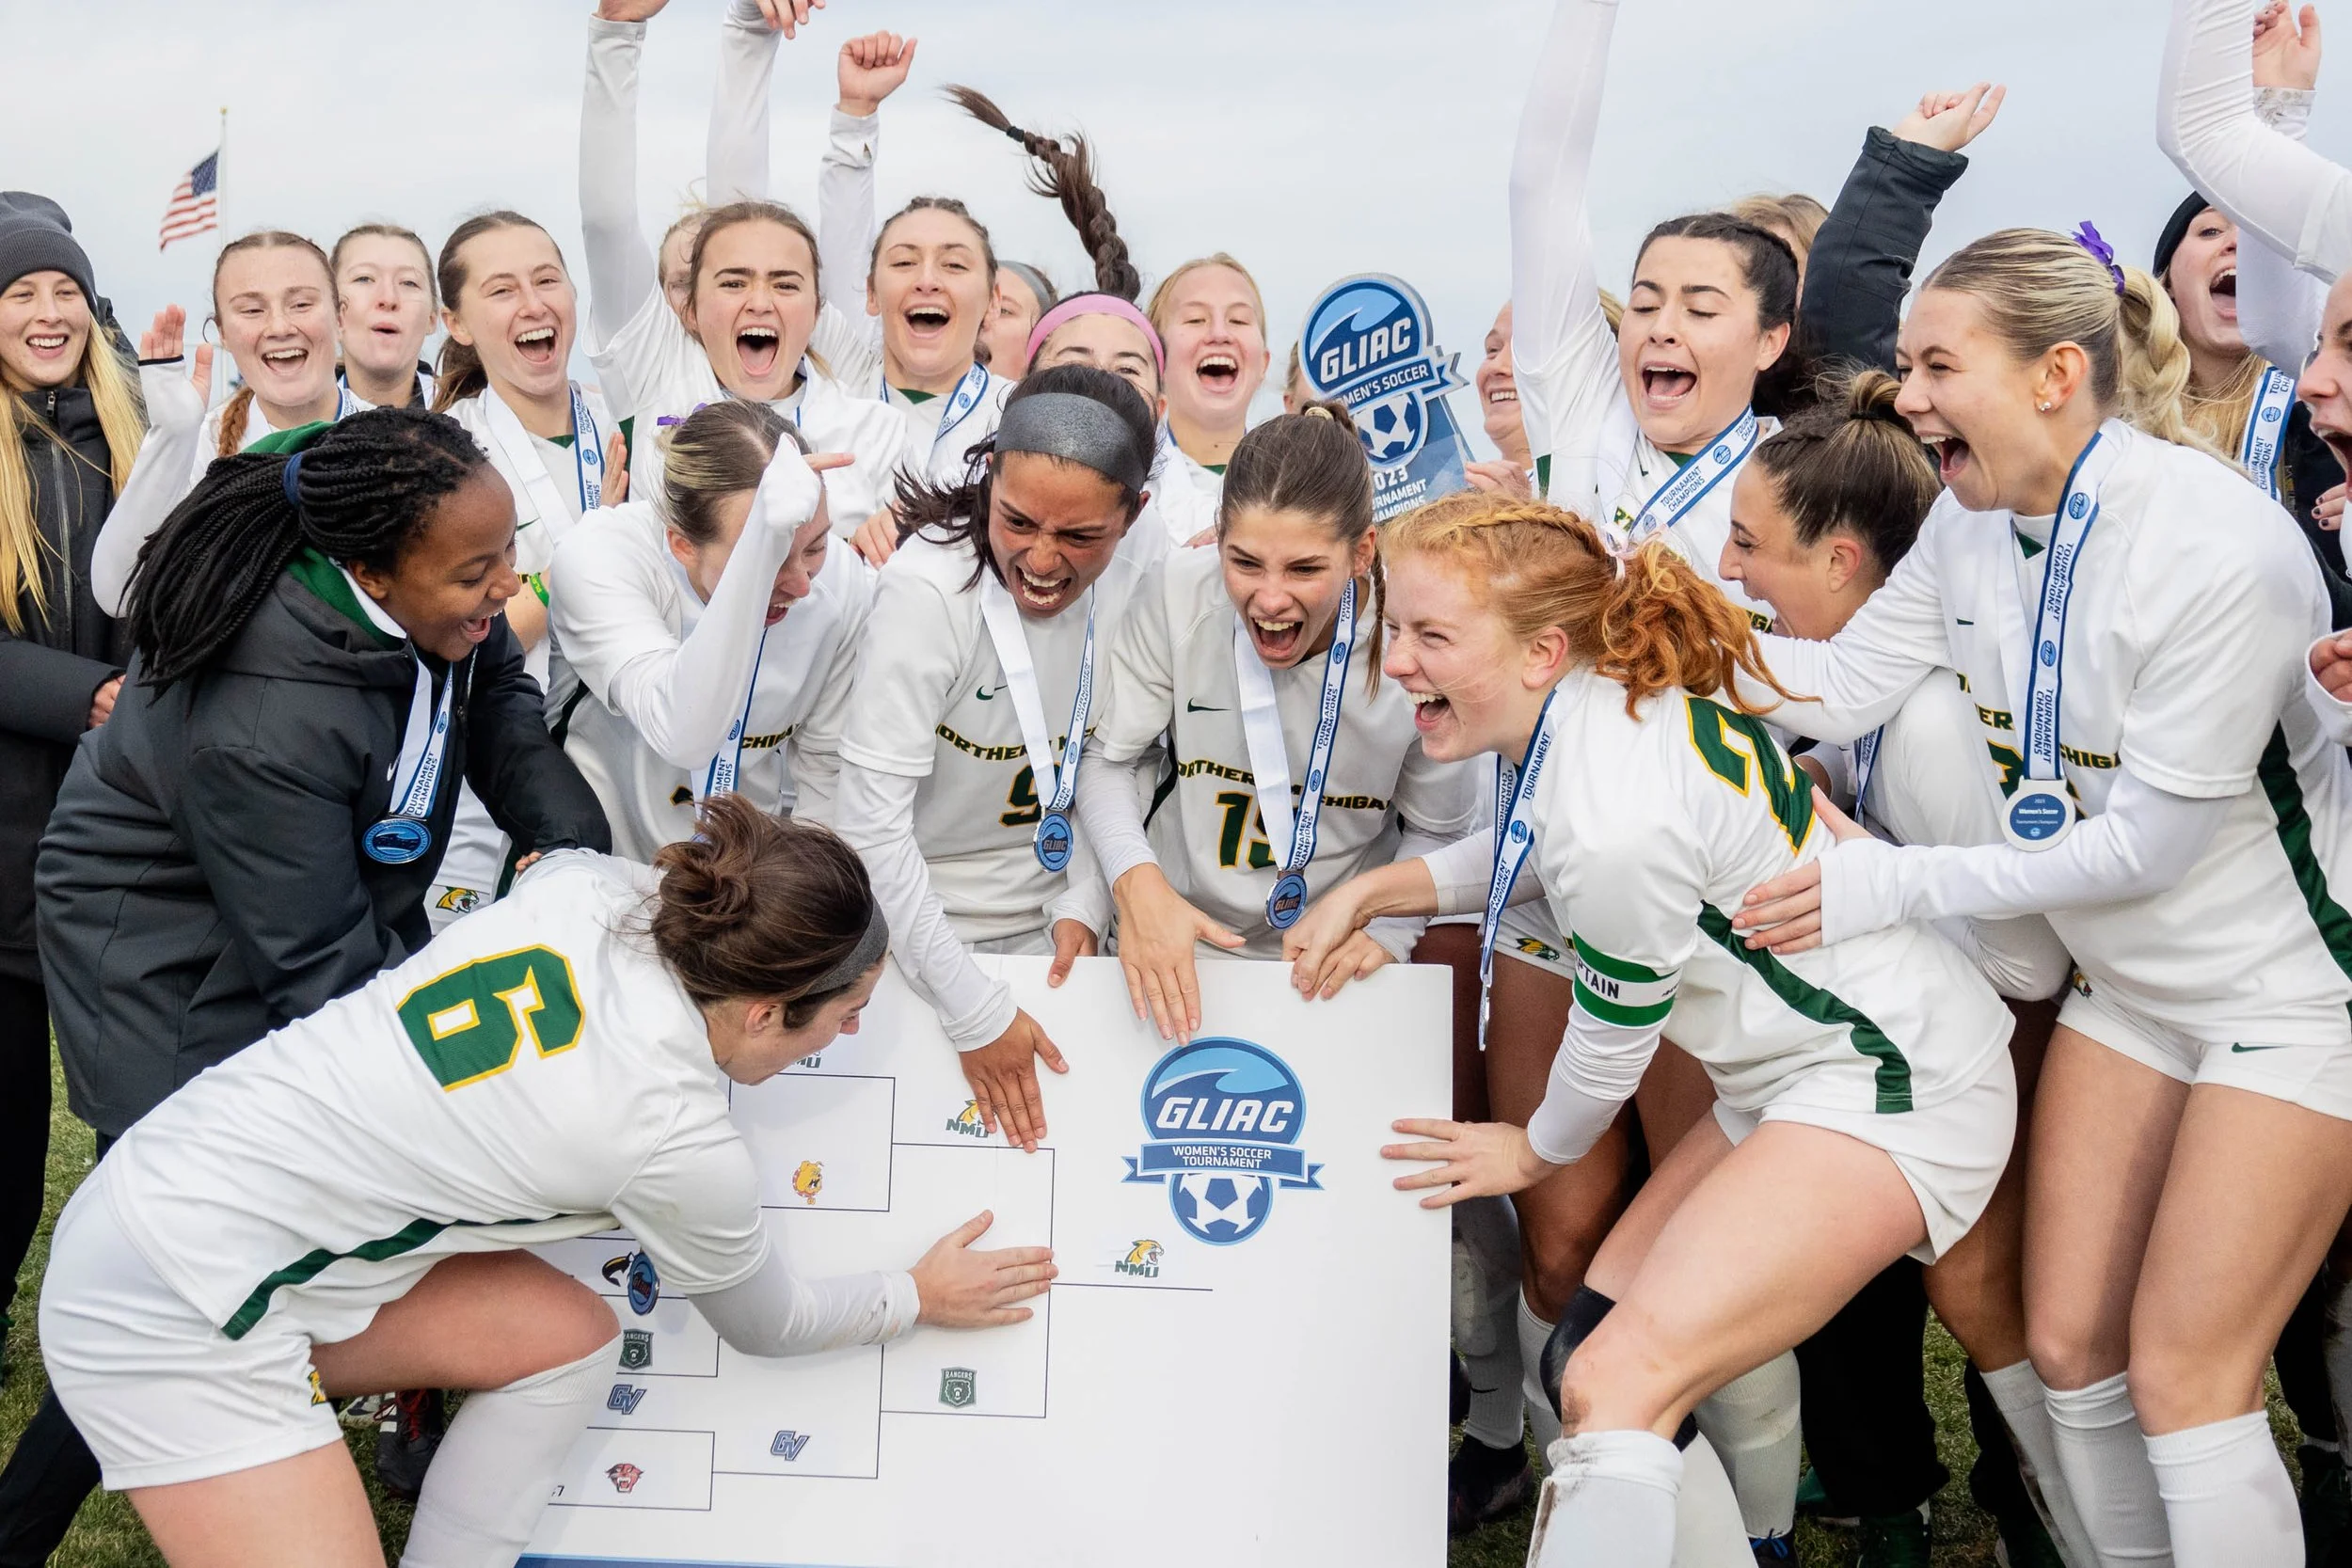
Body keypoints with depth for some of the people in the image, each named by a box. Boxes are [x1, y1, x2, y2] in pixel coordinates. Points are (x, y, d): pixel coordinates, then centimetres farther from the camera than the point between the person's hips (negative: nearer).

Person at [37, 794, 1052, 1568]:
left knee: (570, 1335, 8)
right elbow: (765, 1325, 2)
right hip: (178, 1309, -8)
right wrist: (918, 1299, 19)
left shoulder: (588, 884, -6)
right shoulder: (681, 1146, -19)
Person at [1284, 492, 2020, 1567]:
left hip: (1889, 1086, -10)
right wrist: (1372, 890, 11)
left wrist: (1537, 1152, 9)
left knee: (1616, 1384, -22)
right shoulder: (1593, 694, -1)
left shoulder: (1618, 821, -27)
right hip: (1795, 1075, 10)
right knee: (1598, 1326, 12)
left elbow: (1612, 1041, -10)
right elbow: (1526, 853, 22)